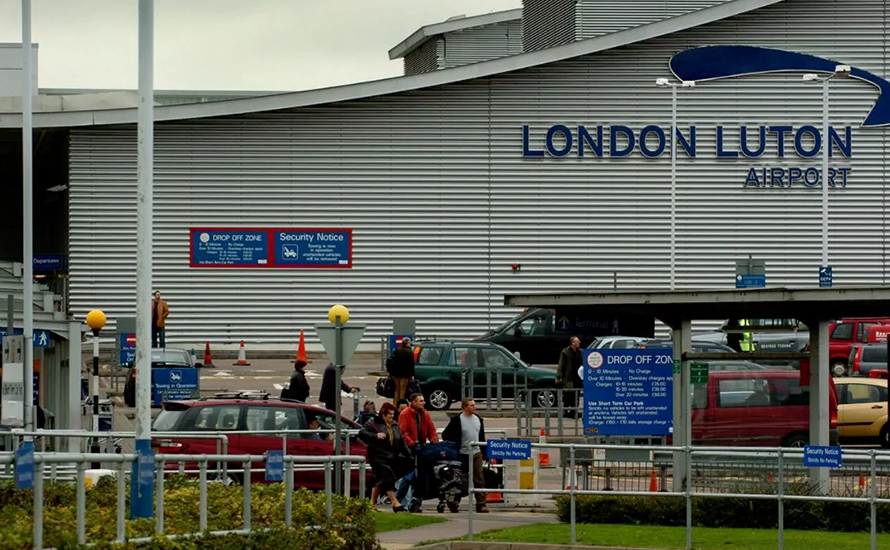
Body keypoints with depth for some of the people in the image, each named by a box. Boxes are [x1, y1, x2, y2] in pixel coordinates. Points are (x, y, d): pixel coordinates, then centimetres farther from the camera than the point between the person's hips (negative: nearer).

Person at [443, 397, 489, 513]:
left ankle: (481, 504, -4)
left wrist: (485, 452, 15)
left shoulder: (478, 419, 10)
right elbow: (445, 434, -3)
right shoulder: (457, 420, -6)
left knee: (479, 480, -3)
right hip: (463, 455, -4)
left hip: (476, 454, 4)